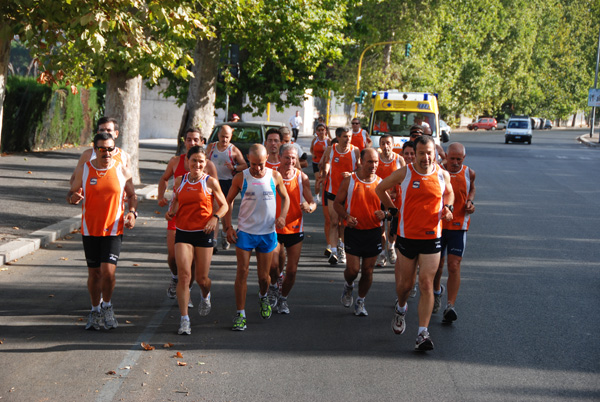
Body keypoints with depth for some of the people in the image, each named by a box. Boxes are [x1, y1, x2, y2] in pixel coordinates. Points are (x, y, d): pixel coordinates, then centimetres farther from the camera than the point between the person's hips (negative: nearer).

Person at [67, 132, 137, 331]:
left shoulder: (122, 170, -1)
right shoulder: (84, 170, 0)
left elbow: (132, 195, 11)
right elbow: (71, 192, 8)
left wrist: (132, 212, -7)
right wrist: (73, 197, -16)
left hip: (114, 229, -1)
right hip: (90, 229, 1)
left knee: (108, 270, -14)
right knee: (94, 272, 7)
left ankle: (107, 306, 10)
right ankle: (95, 311, 26)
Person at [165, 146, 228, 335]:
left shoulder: (211, 182, -1)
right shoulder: (179, 181, 6)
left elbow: (224, 205, 6)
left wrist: (215, 217, -13)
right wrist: (170, 212, -1)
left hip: (203, 233, -1)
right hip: (183, 233, 1)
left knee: (202, 278, 5)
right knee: (184, 275, -12)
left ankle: (206, 296, 43)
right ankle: (184, 319, -9)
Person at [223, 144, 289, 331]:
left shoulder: (275, 176, -1)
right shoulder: (241, 178, -4)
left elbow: (285, 197, 13)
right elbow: (228, 201, 5)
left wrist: (282, 216, -6)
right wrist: (228, 227, -3)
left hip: (268, 233, 1)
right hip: (245, 232, -1)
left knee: (264, 275, 9)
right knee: (242, 272, -6)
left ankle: (263, 297, 42)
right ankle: (240, 314, 0)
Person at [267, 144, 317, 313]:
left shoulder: (302, 177, -2)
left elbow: (312, 202, 1)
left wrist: (309, 207, -23)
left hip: (295, 228, 2)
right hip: (274, 228, -2)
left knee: (292, 270, 2)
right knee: (273, 265, -15)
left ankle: (283, 299, 27)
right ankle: (274, 285, 21)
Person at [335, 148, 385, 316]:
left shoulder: (381, 183, 2)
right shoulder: (349, 181, -3)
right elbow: (337, 203, 3)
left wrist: (384, 213, -12)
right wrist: (346, 216, -15)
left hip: (373, 232, 2)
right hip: (353, 231, -2)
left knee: (368, 270, 7)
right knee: (353, 269, -6)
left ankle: (360, 302, 25)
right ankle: (349, 286, 30)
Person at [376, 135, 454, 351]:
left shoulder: (442, 175, -1)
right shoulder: (404, 173, -5)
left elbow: (449, 193, 21)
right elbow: (380, 188, 11)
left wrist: (448, 208, 0)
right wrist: (392, 210, 5)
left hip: (432, 238, 0)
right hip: (407, 235, 0)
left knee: (426, 284, -8)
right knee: (405, 283, 12)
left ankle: (422, 333, -7)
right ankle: (401, 309, 46)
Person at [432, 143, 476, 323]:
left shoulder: (469, 173, 0)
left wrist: (470, 201, 2)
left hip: (459, 226, 0)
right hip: (437, 225, 0)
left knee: (454, 266, -12)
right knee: (437, 264, 12)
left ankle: (450, 307, -14)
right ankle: (436, 291, 43)